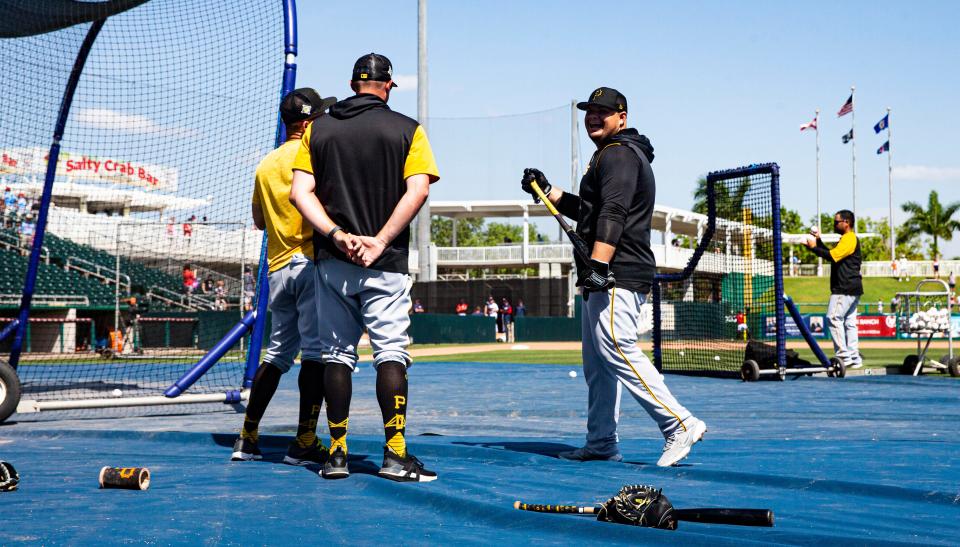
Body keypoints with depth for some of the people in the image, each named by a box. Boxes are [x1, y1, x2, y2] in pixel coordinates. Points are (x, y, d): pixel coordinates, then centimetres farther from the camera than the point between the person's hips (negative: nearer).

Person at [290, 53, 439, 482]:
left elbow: (301, 192, -1)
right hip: (386, 263, -2)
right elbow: (418, 189, -11)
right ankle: (395, 453, -6)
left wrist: (336, 234, -11)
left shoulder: (318, 129, 10)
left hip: (332, 260, 3)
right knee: (391, 353, -1)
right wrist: (380, 241, -13)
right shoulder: (407, 129, 3)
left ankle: (337, 454, 9)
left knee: (337, 353, 8)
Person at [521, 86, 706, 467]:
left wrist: (597, 263, -33)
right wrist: (546, 190, 28)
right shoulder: (610, 156, 25)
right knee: (596, 361, 11)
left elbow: (612, 214, -23)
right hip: (605, 278, 11)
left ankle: (680, 425, -19)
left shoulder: (618, 153, -9)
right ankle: (601, 443, 16)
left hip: (618, 275, -11)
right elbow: (586, 210, 34)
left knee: (616, 350, -19)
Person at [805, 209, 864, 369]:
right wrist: (819, 240, 18)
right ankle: (854, 358, 9)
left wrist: (813, 247, -13)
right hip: (852, 288, 11)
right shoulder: (847, 239, 21)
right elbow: (831, 254, 24)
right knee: (849, 322, 9)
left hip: (844, 288, -11)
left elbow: (831, 256, -21)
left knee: (834, 318, -12)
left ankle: (843, 356, -15)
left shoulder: (849, 238, -12)